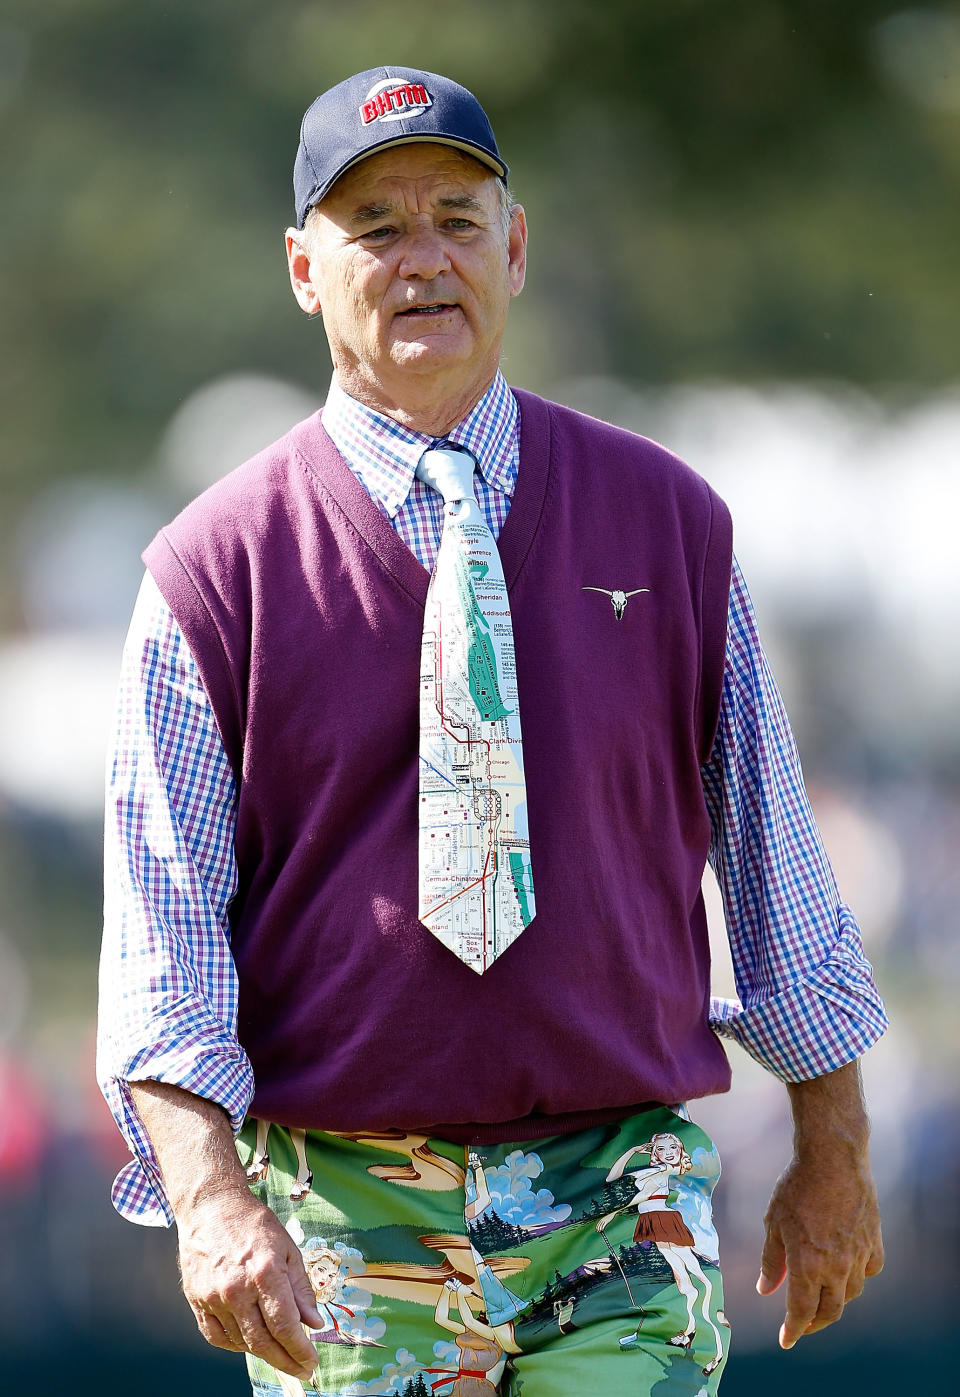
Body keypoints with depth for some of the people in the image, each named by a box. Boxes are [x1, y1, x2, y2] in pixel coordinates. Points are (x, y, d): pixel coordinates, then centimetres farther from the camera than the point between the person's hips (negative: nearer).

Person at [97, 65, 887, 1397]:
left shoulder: (667, 520, 6)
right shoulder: (214, 569, 0)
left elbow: (771, 845, 12)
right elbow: (163, 931, -5)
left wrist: (832, 1151, 13)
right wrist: (211, 1195, -19)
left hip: (619, 1197, 1)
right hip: (339, 1218, -1)